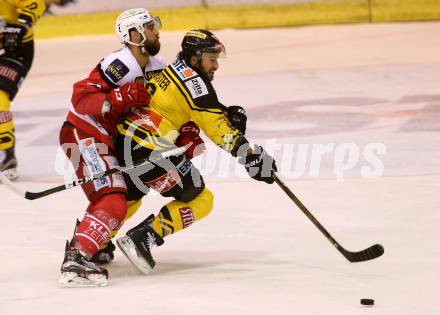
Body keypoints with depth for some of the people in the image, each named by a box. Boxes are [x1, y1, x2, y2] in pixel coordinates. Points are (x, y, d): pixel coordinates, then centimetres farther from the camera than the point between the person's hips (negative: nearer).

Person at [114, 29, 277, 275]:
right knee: (200, 200, 0)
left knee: (130, 195, 35)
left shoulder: (170, 72, 20)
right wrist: (250, 157, -15)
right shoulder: (193, 80, -8)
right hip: (148, 150, -9)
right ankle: (142, 239, -11)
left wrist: (228, 116, 8)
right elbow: (215, 127, -14)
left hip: (123, 143, 9)